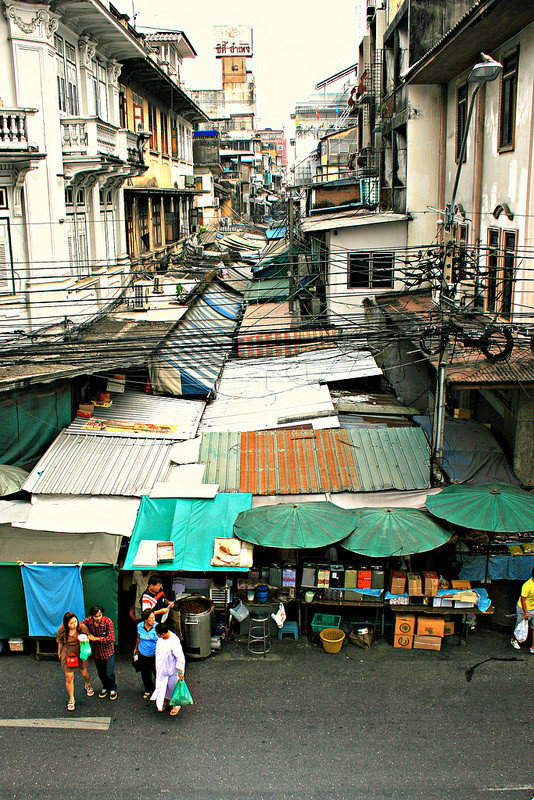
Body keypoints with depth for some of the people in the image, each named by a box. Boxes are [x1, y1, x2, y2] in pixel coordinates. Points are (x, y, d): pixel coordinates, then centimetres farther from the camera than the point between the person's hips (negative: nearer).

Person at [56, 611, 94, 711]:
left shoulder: (82, 627, -15)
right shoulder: (62, 630, -17)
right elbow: (60, 643, 0)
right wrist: (59, 654, 10)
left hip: (80, 653, 1)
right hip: (67, 655, -1)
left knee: (84, 672, 18)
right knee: (69, 677, 0)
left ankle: (88, 685, 53)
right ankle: (71, 699, 19)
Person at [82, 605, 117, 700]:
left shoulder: (107, 622, -24)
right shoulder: (87, 621, -17)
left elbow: (111, 638, -26)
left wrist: (96, 638, -28)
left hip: (108, 651, -3)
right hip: (96, 652, 3)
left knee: (109, 674, 4)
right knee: (100, 673, 19)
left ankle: (113, 689, 33)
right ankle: (105, 687, 46)